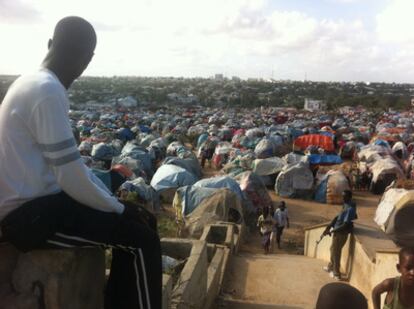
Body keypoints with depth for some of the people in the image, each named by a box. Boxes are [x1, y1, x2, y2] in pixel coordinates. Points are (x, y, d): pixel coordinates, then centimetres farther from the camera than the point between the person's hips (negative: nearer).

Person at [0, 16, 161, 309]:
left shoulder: (36, 83, 9)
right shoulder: (49, 91, -21)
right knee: (143, 239, -11)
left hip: (34, 200, 9)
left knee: (141, 220, 10)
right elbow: (71, 177, -23)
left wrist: (112, 199, 6)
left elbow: (68, 162, 12)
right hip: (29, 213, -9)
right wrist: (117, 207, -8)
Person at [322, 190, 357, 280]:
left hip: (342, 233, -9)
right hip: (338, 231, 9)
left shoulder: (350, 209, -25)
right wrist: (329, 226, 2)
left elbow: (345, 225, -27)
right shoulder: (346, 205, 5)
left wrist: (331, 231, -20)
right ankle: (331, 267, 45)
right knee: (333, 249, 24)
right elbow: (338, 217, 11)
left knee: (335, 252, 5)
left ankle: (336, 274, 19)